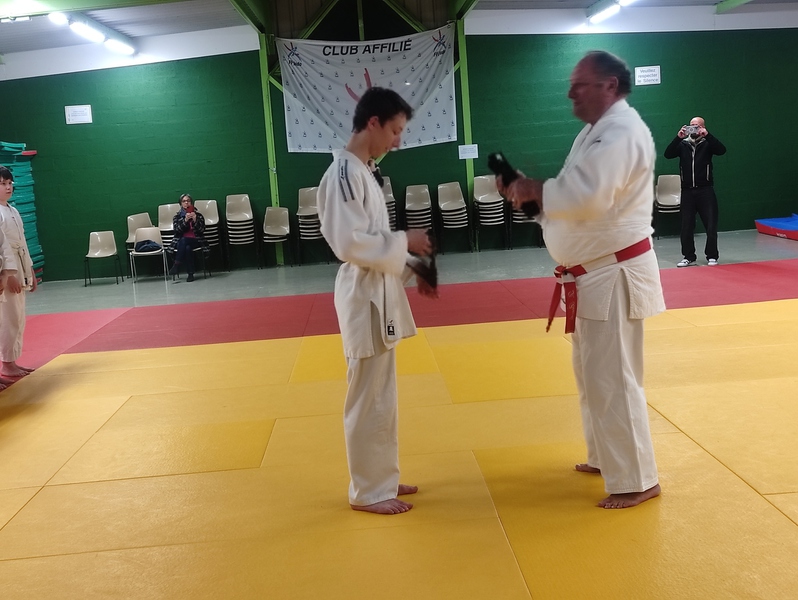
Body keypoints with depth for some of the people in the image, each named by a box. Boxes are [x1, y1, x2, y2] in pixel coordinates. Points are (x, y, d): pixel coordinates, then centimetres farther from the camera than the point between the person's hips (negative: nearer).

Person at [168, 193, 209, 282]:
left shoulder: (198, 215, 8)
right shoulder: (177, 217, 11)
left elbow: (202, 230, -3)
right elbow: (177, 230, -6)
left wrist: (195, 220, -18)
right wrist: (185, 220, -20)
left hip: (196, 241, -1)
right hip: (181, 242, 1)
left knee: (183, 240, -34)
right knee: (187, 248, -36)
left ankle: (177, 265, -31)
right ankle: (190, 274, -34)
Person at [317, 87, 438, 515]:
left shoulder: (361, 171, 14)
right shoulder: (344, 173, -17)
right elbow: (350, 242, -24)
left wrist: (409, 272, 9)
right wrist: (405, 242, -15)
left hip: (378, 294, 10)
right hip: (364, 298, -10)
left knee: (382, 397, 17)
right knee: (368, 401, 0)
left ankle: (382, 479, 29)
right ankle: (368, 491, 13)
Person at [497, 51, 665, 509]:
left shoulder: (621, 131, -18)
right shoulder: (600, 130, 16)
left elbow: (587, 195, -32)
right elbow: (576, 195, 15)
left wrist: (535, 190, -17)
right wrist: (531, 191, -2)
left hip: (614, 276, -11)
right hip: (596, 274, 11)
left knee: (613, 380, -5)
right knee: (593, 374, 20)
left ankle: (638, 480, 6)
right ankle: (605, 457, 35)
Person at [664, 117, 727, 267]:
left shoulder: (707, 143, 3)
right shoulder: (683, 144, 8)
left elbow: (722, 150, -15)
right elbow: (668, 154, -7)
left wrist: (707, 135, -22)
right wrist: (678, 137, -18)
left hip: (705, 190, -2)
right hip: (687, 191, 2)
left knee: (711, 226, 0)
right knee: (686, 226, 4)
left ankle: (712, 256, 11)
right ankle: (689, 257, 14)